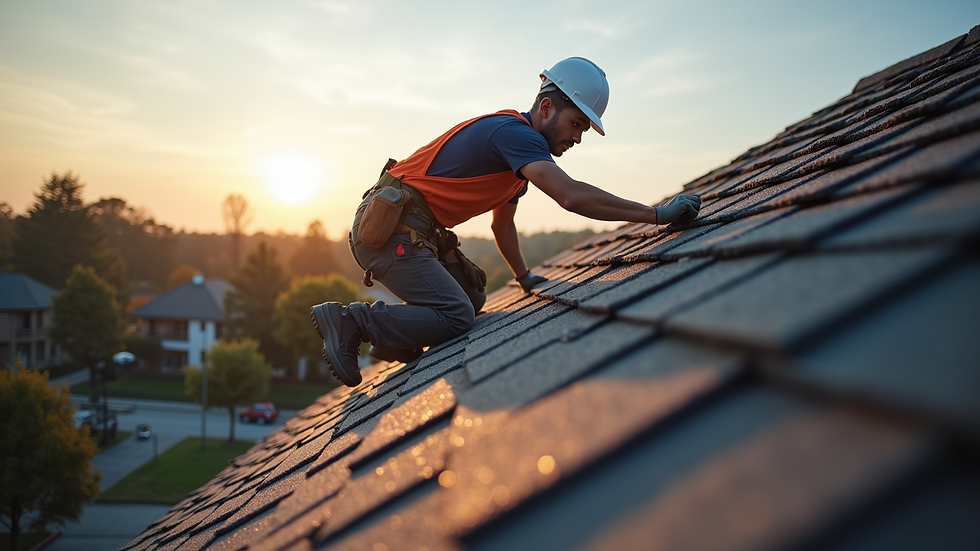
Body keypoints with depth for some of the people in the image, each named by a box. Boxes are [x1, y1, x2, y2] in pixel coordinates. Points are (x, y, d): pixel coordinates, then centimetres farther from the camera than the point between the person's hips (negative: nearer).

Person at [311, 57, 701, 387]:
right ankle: (348, 321, -11)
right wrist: (658, 215, -28)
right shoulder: (515, 132, -16)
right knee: (456, 318, -17)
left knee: (472, 293, 15)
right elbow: (571, 196, -30)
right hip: (390, 229, -10)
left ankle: (393, 340, 12)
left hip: (406, 229, 10)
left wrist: (524, 276, 27)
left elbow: (502, 222, 28)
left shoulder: (518, 146, 16)